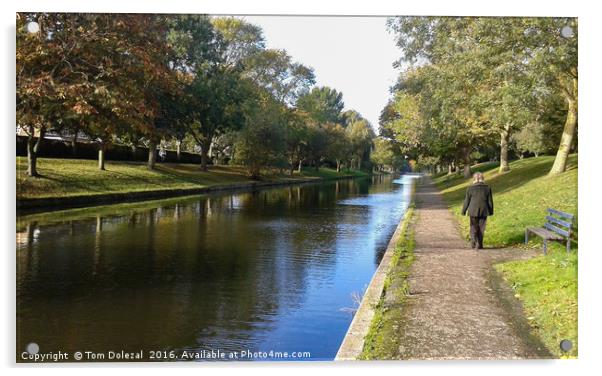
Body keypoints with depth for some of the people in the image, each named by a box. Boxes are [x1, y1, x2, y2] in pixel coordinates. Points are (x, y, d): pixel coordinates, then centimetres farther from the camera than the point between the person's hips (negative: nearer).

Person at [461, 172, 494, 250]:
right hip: (483, 211, 1)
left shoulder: (470, 188, -6)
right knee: (481, 228, 9)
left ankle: (473, 242, -8)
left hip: (473, 211, -1)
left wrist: (463, 211, 9)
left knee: (473, 227, 10)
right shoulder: (487, 188, -2)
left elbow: (466, 201, -2)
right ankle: (479, 244, 11)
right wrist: (491, 211, 15)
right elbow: (490, 201, 4)